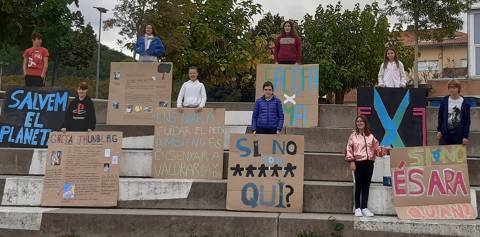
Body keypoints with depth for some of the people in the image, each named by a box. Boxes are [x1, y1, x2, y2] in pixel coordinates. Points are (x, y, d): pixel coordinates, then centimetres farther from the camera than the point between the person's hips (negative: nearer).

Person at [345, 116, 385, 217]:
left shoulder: (370, 136, 11)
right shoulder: (353, 136, 2)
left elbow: (376, 147, 13)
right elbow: (349, 149, -3)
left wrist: (382, 151, -6)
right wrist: (351, 161, -10)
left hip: (369, 163, 3)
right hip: (359, 163, -3)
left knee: (366, 185, 7)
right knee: (359, 185, 0)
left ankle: (364, 207, 14)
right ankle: (357, 208, 7)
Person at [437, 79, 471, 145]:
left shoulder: (464, 103, -5)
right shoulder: (444, 101, -1)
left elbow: (467, 120, -3)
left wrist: (465, 136, -7)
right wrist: (439, 130, 2)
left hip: (459, 134, -1)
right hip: (445, 133, 1)